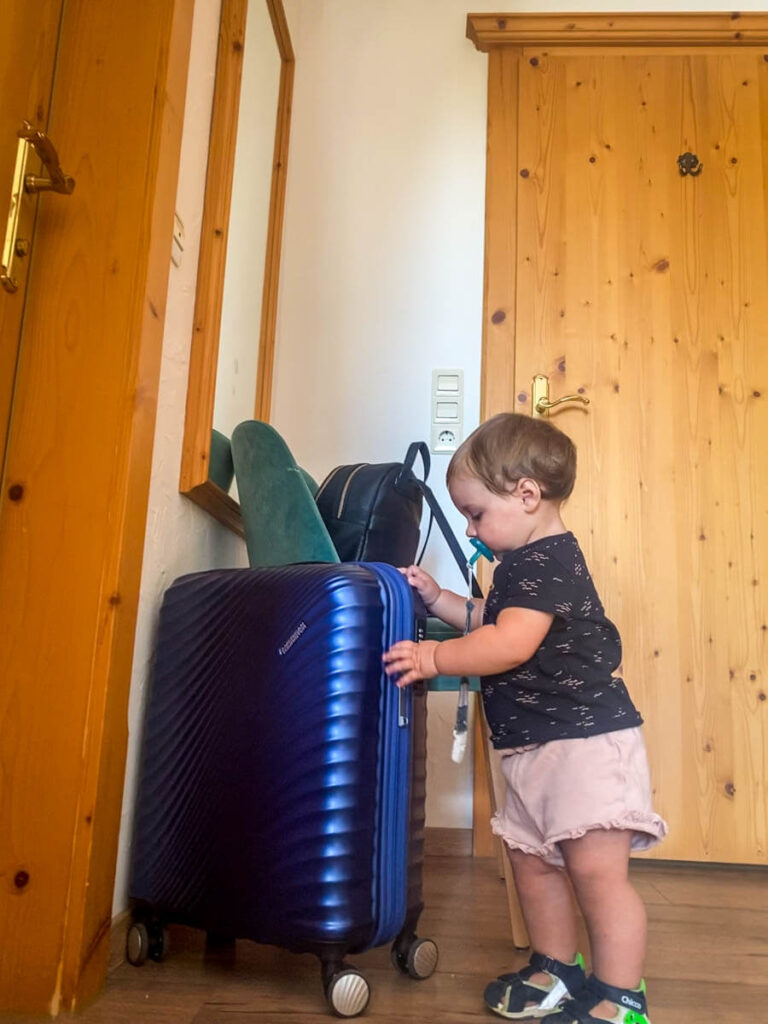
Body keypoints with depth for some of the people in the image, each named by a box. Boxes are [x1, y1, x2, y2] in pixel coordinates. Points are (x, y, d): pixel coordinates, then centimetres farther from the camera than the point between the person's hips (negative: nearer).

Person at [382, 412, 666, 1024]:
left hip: (587, 738, -11)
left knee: (595, 867, -6)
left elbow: (510, 644, -29)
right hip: (534, 745, 11)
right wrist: (439, 600, 18)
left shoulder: (549, 561, -18)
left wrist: (433, 658, -23)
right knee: (532, 859, 16)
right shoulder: (524, 564, 14)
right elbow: (494, 623, 28)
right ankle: (556, 973, 32)